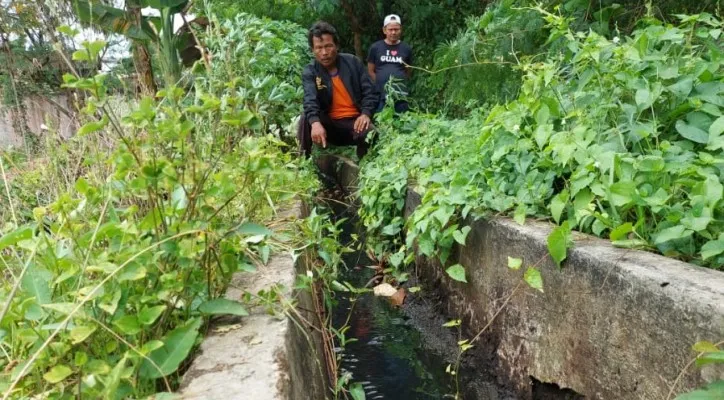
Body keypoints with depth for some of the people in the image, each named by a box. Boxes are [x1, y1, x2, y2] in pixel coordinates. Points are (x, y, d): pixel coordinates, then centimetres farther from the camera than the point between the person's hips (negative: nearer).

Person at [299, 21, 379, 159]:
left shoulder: (353, 62, 0)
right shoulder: (310, 72, -4)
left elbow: (371, 92, -1)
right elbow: (310, 101, -22)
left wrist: (366, 114, -22)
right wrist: (315, 122, -45)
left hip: (355, 121, 0)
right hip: (329, 123, 0)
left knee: (370, 132, -31)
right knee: (306, 120, -28)